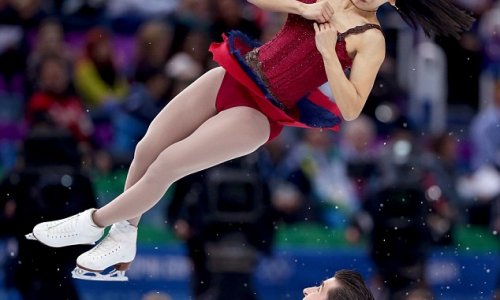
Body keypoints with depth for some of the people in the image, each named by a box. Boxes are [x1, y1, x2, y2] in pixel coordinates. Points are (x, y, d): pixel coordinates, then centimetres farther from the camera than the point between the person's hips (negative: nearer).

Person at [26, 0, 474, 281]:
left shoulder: (370, 40, -10)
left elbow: (351, 110, -19)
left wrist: (329, 52, -26)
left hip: (261, 114, -5)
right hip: (235, 76, 5)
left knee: (165, 165, -14)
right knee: (146, 149, 1)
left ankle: (93, 223, 5)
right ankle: (122, 241, 20)